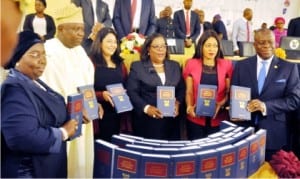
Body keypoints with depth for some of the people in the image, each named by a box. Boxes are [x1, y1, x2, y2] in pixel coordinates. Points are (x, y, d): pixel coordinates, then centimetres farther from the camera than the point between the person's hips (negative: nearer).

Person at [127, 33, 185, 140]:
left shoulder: (175, 66, 14)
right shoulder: (137, 67, 2)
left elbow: (181, 89, 11)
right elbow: (131, 92, -5)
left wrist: (177, 103, -8)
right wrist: (146, 108, -18)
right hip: (146, 121, -3)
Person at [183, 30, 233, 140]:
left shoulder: (227, 65, 4)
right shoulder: (191, 64, 2)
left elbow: (229, 91, 5)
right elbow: (189, 92, 4)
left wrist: (221, 104, -13)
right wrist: (190, 107, -13)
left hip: (219, 119, 1)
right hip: (196, 118, 0)